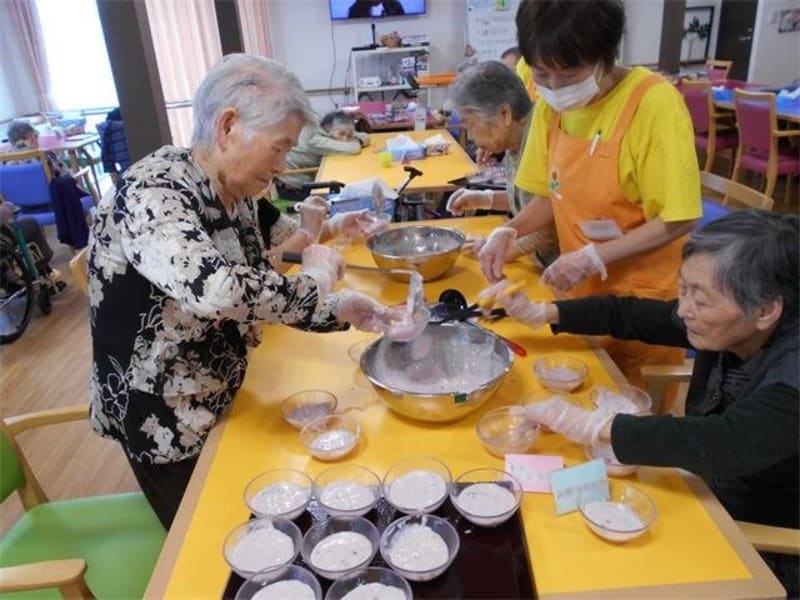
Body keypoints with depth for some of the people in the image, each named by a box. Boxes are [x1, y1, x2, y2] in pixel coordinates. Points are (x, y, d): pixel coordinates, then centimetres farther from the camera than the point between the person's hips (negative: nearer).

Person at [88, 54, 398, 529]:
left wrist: (338, 310, -10)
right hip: (164, 419, -7)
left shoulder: (236, 195, -3)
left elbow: (255, 295, 5)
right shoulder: (151, 194, -28)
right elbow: (214, 291, -46)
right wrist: (316, 278, -30)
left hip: (220, 401, 7)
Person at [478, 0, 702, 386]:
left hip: (642, 296, -5)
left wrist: (594, 257, -26)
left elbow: (678, 220, -19)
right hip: (579, 288, 5)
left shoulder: (655, 103, -20)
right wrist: (509, 232, -10)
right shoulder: (551, 104, -1)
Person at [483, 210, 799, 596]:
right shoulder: (724, 327, -12)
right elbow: (626, 314, -2)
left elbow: (725, 445, -46)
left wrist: (592, 425, -42)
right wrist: (540, 313, -8)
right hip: (704, 503, 6)